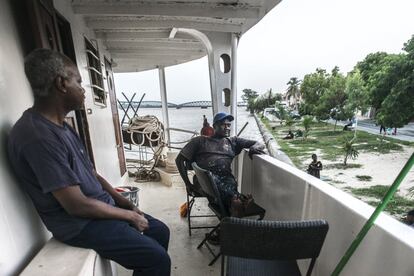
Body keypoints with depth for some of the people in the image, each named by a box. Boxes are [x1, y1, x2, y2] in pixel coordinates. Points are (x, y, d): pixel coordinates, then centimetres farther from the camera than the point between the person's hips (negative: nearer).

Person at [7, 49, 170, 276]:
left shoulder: (61, 126, 7)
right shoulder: (37, 135, -25)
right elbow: (76, 205, -26)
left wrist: (128, 205, 4)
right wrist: (130, 216, -13)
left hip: (102, 207, 9)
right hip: (80, 223, -8)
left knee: (160, 231, 13)